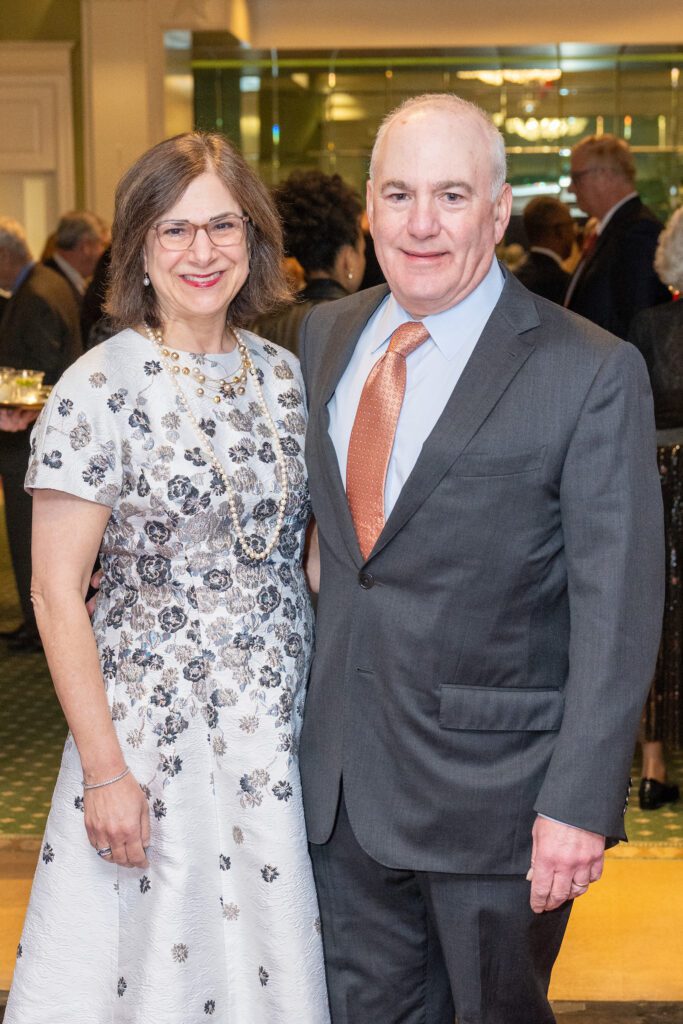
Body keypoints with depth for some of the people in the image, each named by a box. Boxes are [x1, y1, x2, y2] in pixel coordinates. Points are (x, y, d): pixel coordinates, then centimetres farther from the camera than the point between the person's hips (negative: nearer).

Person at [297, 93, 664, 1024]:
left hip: (492, 789, -5)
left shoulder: (592, 373, -13)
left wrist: (581, 804, -18)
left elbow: (617, 608, -14)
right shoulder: (327, 335, 5)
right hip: (341, 773, 5)